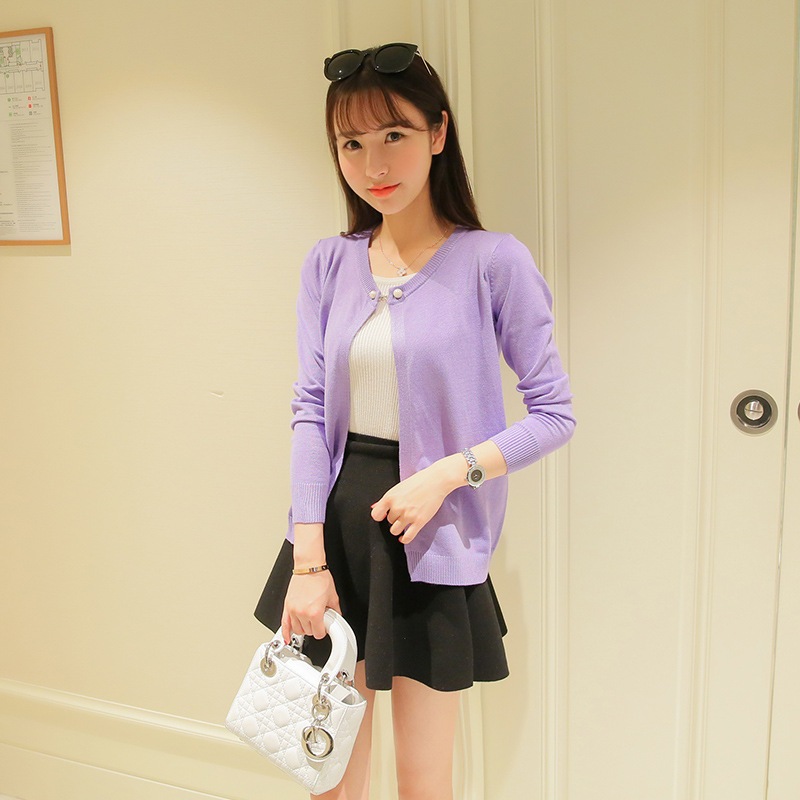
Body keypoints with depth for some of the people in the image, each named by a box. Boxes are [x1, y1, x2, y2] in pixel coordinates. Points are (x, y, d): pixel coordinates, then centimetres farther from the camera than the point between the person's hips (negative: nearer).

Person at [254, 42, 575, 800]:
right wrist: (308, 559, -8)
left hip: (432, 538, -3)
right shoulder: (328, 263, 2)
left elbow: (554, 412, -7)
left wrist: (448, 473, -20)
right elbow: (309, 409, -2)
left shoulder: (493, 261, -10)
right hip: (335, 518, 4)